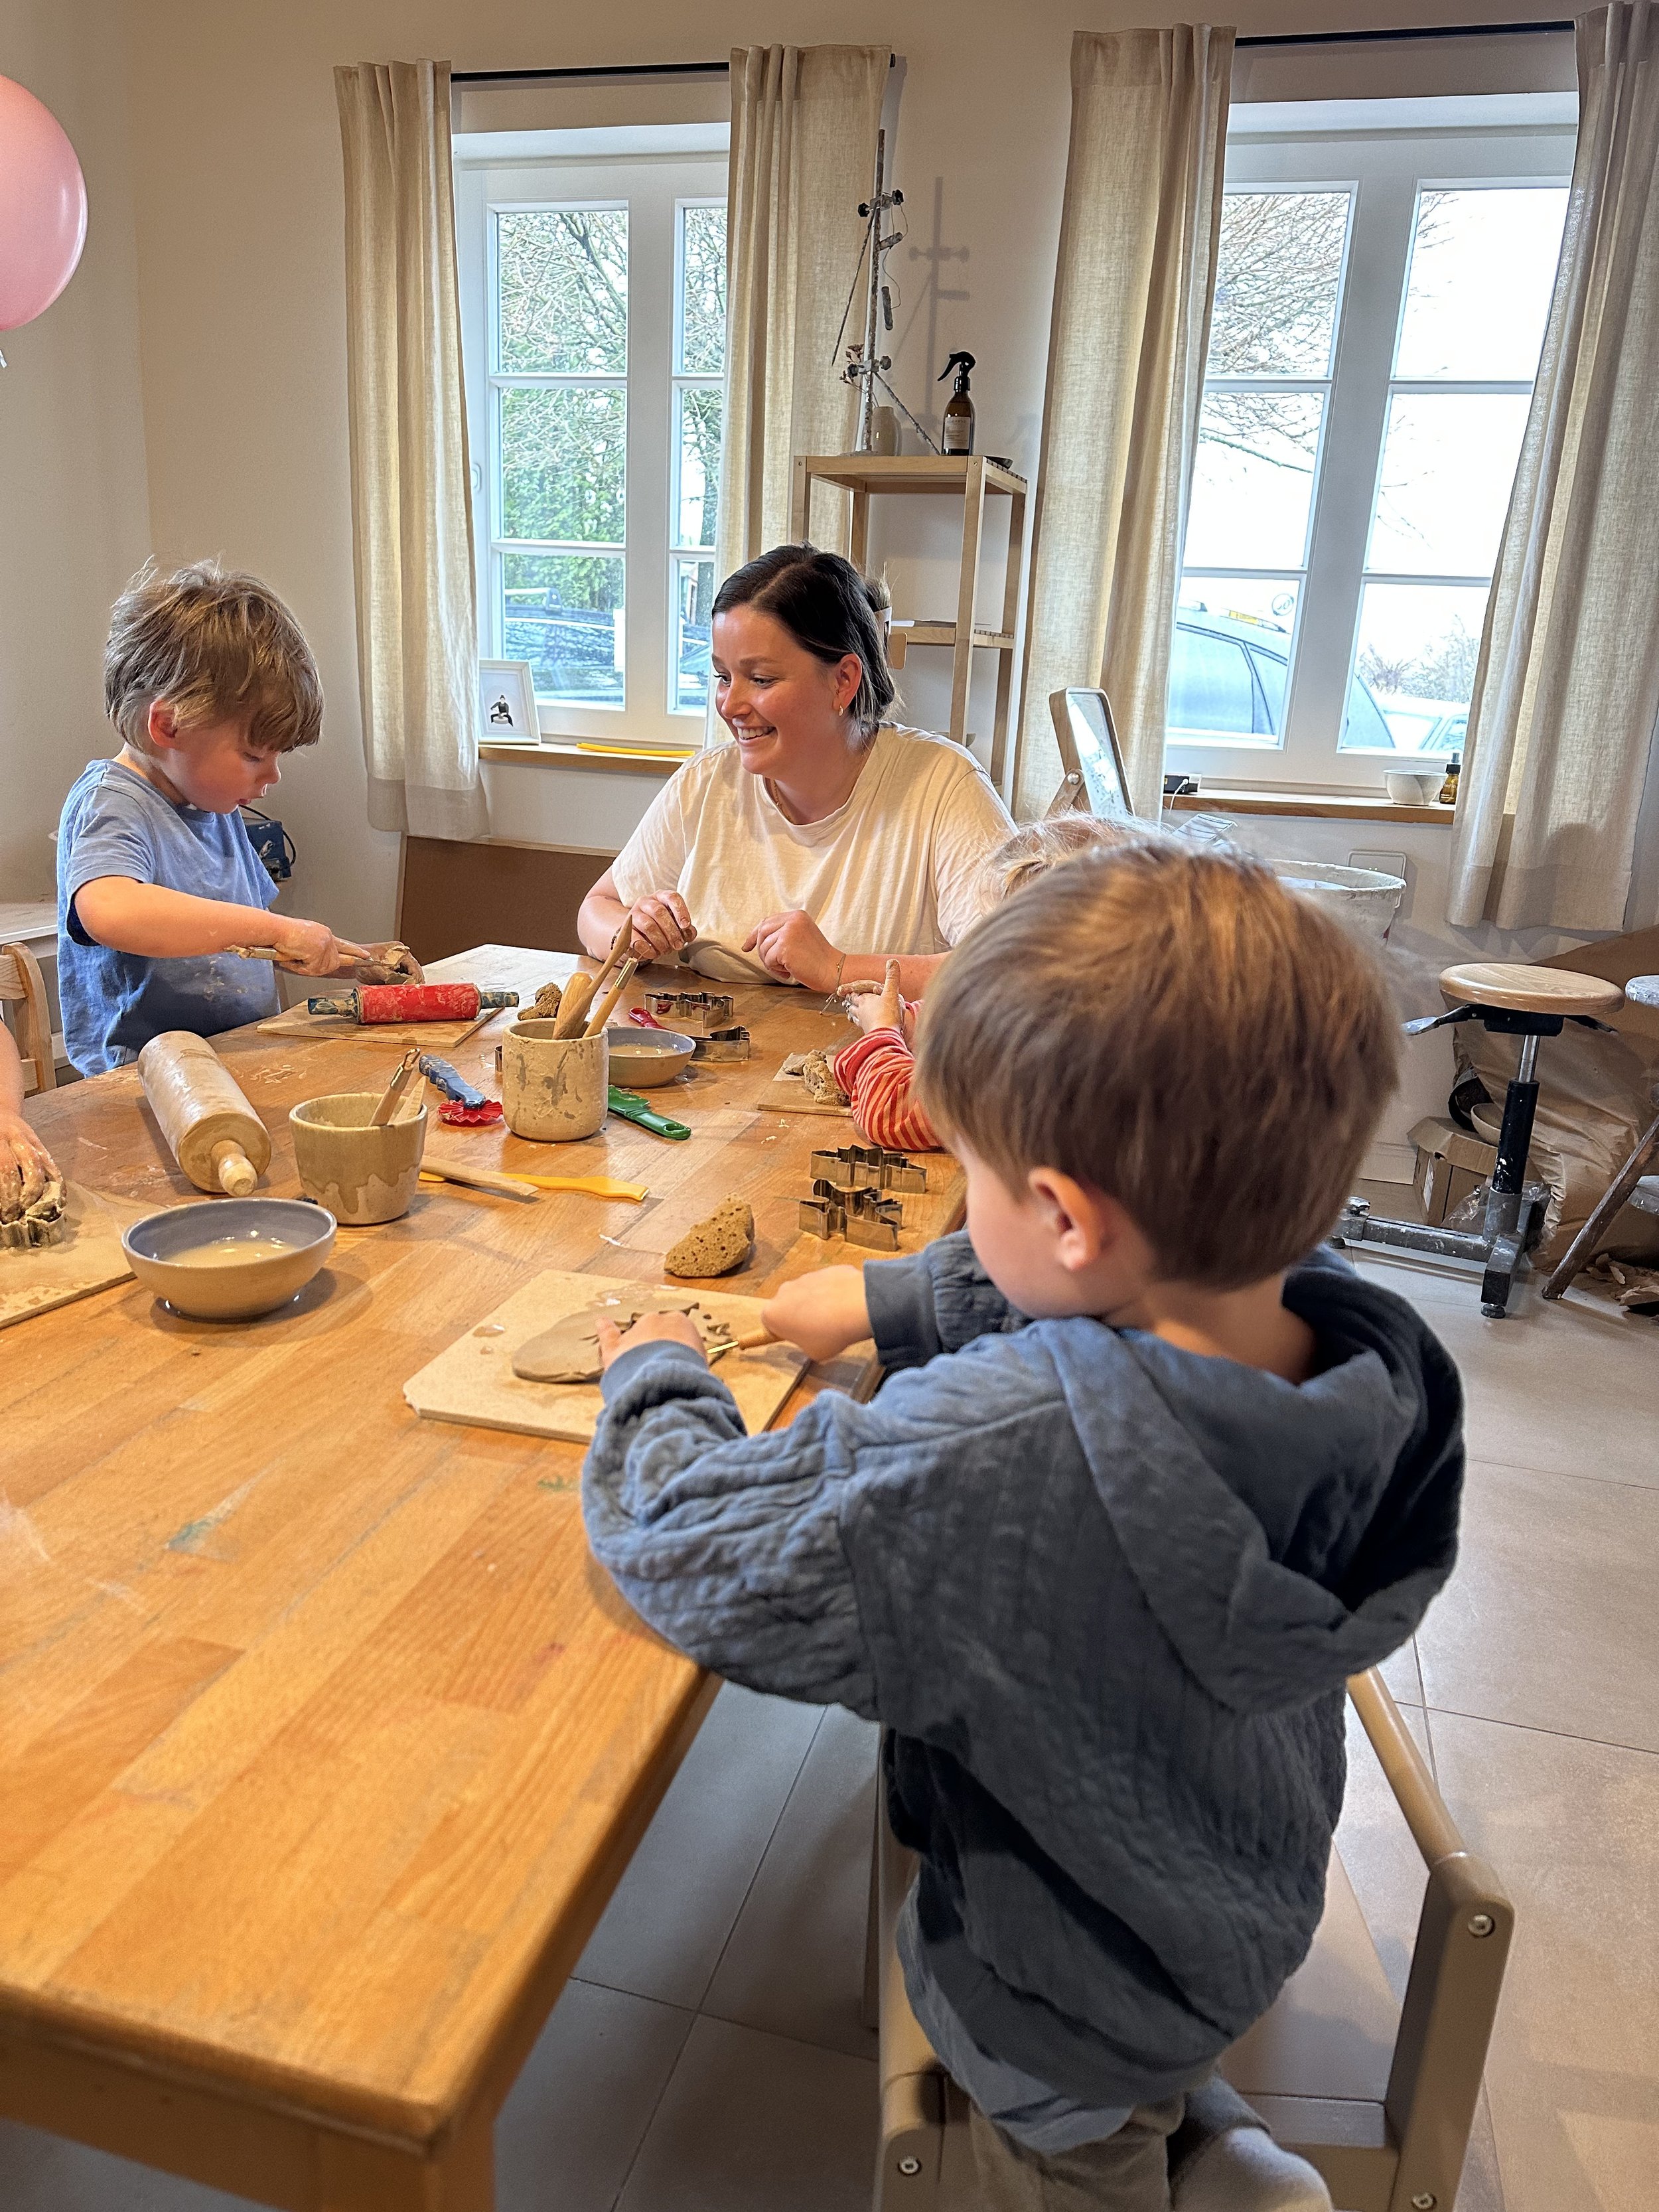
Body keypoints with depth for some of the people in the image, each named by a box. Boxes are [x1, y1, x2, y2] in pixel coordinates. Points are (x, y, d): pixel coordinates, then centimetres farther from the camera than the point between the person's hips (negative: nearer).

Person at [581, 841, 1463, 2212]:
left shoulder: (990, 1453, -44)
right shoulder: (1366, 1346, -23)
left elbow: (691, 1549, -30)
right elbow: (1116, 1311, -3)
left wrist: (657, 1379, -11)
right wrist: (896, 1301, 3)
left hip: (1069, 2013, -5)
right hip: (1263, 1913, 5)